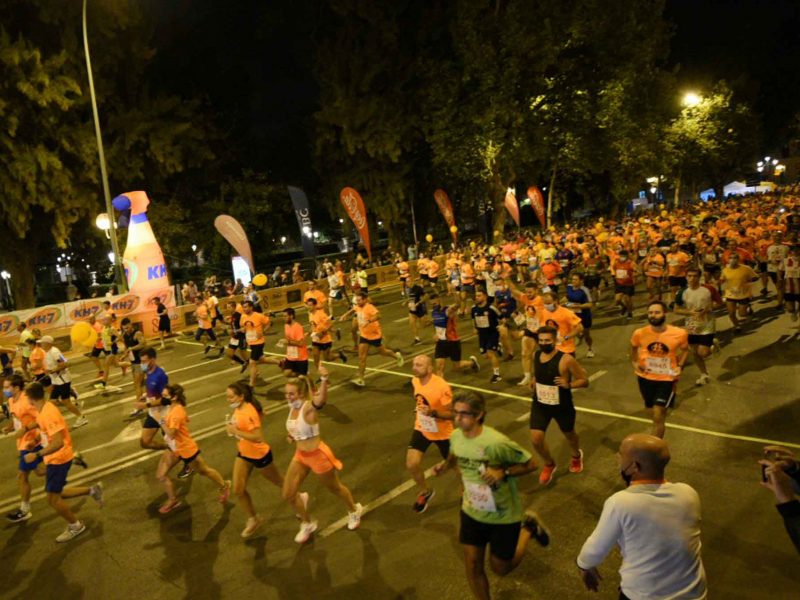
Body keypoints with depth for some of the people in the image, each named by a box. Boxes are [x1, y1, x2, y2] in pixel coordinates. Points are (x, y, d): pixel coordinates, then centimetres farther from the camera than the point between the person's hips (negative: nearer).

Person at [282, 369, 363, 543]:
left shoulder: (309, 407, -27)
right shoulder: (292, 407, -4)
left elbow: (322, 400, -53)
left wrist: (324, 380, -72)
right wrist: (291, 436, 0)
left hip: (318, 455, -7)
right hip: (300, 455, 7)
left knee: (335, 488, 16)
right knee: (288, 495, 8)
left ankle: (354, 511, 47)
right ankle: (307, 523, 34)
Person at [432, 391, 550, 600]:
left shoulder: (496, 442, -32)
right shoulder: (455, 436, -13)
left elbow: (530, 464, -19)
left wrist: (503, 472, -33)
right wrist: (445, 464, -10)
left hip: (504, 516, -4)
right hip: (472, 512, 4)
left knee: (500, 568, 15)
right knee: (472, 566, 11)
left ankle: (528, 527, 35)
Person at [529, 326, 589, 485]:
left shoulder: (566, 360, -25)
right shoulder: (536, 355, -7)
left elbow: (585, 380, -17)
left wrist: (568, 384, -33)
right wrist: (534, 381, -1)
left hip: (562, 406, -3)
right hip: (540, 405, 3)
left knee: (569, 434, 22)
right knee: (536, 439, -7)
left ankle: (576, 456, 58)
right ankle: (549, 464, 24)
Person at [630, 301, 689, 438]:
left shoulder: (679, 334, -16)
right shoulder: (639, 333, -14)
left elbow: (685, 350, 7)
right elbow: (633, 348, 11)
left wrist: (679, 366, -6)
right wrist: (634, 362, -2)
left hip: (667, 378, -2)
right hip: (645, 377, 3)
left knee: (658, 416, -7)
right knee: (652, 411, 21)